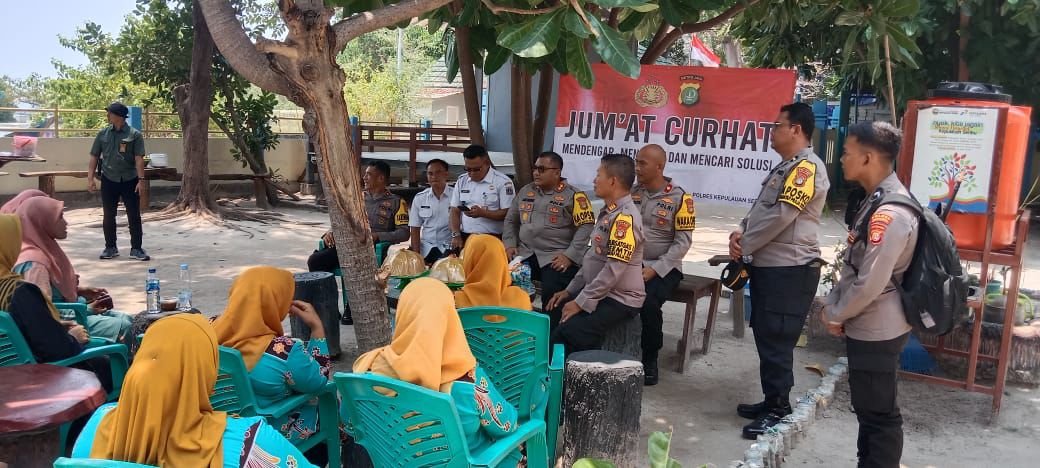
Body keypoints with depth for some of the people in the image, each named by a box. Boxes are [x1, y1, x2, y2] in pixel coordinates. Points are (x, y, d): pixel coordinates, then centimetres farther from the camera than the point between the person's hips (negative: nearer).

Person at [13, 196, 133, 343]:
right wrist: (86, 309, -19)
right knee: (123, 326, -16)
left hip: (70, 311, 10)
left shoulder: (45, 249, 6)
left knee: (127, 319, 4)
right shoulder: (33, 262, -24)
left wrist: (81, 291, 4)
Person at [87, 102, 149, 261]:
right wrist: (90, 178, -2)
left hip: (129, 181, -3)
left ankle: (136, 249, 8)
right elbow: (94, 157, 6)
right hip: (109, 180, 3)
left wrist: (141, 179, -17)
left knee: (134, 216, 1)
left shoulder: (134, 135, -5)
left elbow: (139, 159, -9)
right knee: (109, 216, 9)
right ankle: (110, 248, 20)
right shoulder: (103, 134, 4)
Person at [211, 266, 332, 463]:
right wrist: (317, 327, -14)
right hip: (275, 434, -5)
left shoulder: (214, 331, -17)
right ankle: (316, 459, 41)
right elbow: (319, 381, -15)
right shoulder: (285, 352, -33)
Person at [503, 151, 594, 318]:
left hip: (557, 257, -5)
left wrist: (569, 256, -16)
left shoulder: (573, 195, -1)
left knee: (552, 294, -27)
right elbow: (511, 220, 24)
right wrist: (510, 244, 8)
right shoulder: (526, 191, 16)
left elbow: (585, 227, -8)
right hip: (525, 254, 5)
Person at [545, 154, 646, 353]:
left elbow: (613, 270, -24)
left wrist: (581, 302, -19)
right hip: (598, 292, 9)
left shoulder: (625, 217, -20)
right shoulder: (608, 212, 12)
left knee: (568, 332, -25)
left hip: (619, 299, -9)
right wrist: (570, 290, 13)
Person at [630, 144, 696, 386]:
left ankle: (650, 360, -8)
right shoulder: (631, 193, 6)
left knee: (648, 302, -32)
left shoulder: (679, 198, -7)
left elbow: (683, 241, -8)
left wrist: (655, 269, -16)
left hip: (664, 267, -3)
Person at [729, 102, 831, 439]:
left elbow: (779, 216, -20)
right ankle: (772, 401, 26)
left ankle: (780, 411, 4)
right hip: (768, 266, 10)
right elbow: (760, 208, 22)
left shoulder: (807, 168, -14)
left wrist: (743, 246, -10)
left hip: (789, 269, -10)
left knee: (777, 341, -5)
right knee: (766, 337, 15)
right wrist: (741, 232, 3)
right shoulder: (785, 167, 19)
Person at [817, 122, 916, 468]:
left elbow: (870, 284, -26)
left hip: (877, 331, -10)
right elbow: (854, 267, 15)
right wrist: (831, 303, 7)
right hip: (869, 328, 10)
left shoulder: (890, 213, -25)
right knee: (869, 409, 21)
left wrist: (834, 315, -11)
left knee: (879, 413, 3)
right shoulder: (878, 201, 8)